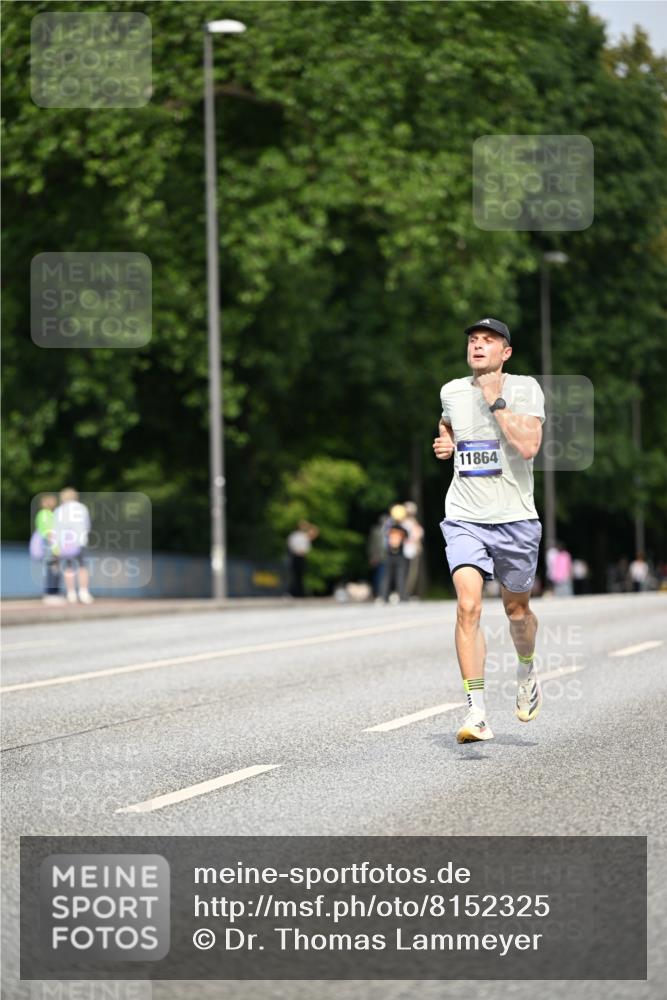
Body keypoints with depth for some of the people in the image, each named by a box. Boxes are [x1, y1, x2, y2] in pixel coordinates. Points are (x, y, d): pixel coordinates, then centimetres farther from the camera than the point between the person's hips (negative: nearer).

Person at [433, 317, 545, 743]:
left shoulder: (525, 388, -6)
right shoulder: (451, 391, 7)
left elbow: (528, 447, -21)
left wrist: (496, 401, -18)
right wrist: (444, 443, 10)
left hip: (515, 518, -1)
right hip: (465, 519, 1)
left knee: (517, 609, 13)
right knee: (468, 607, -16)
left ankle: (527, 672, 46)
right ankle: (477, 712, -17)